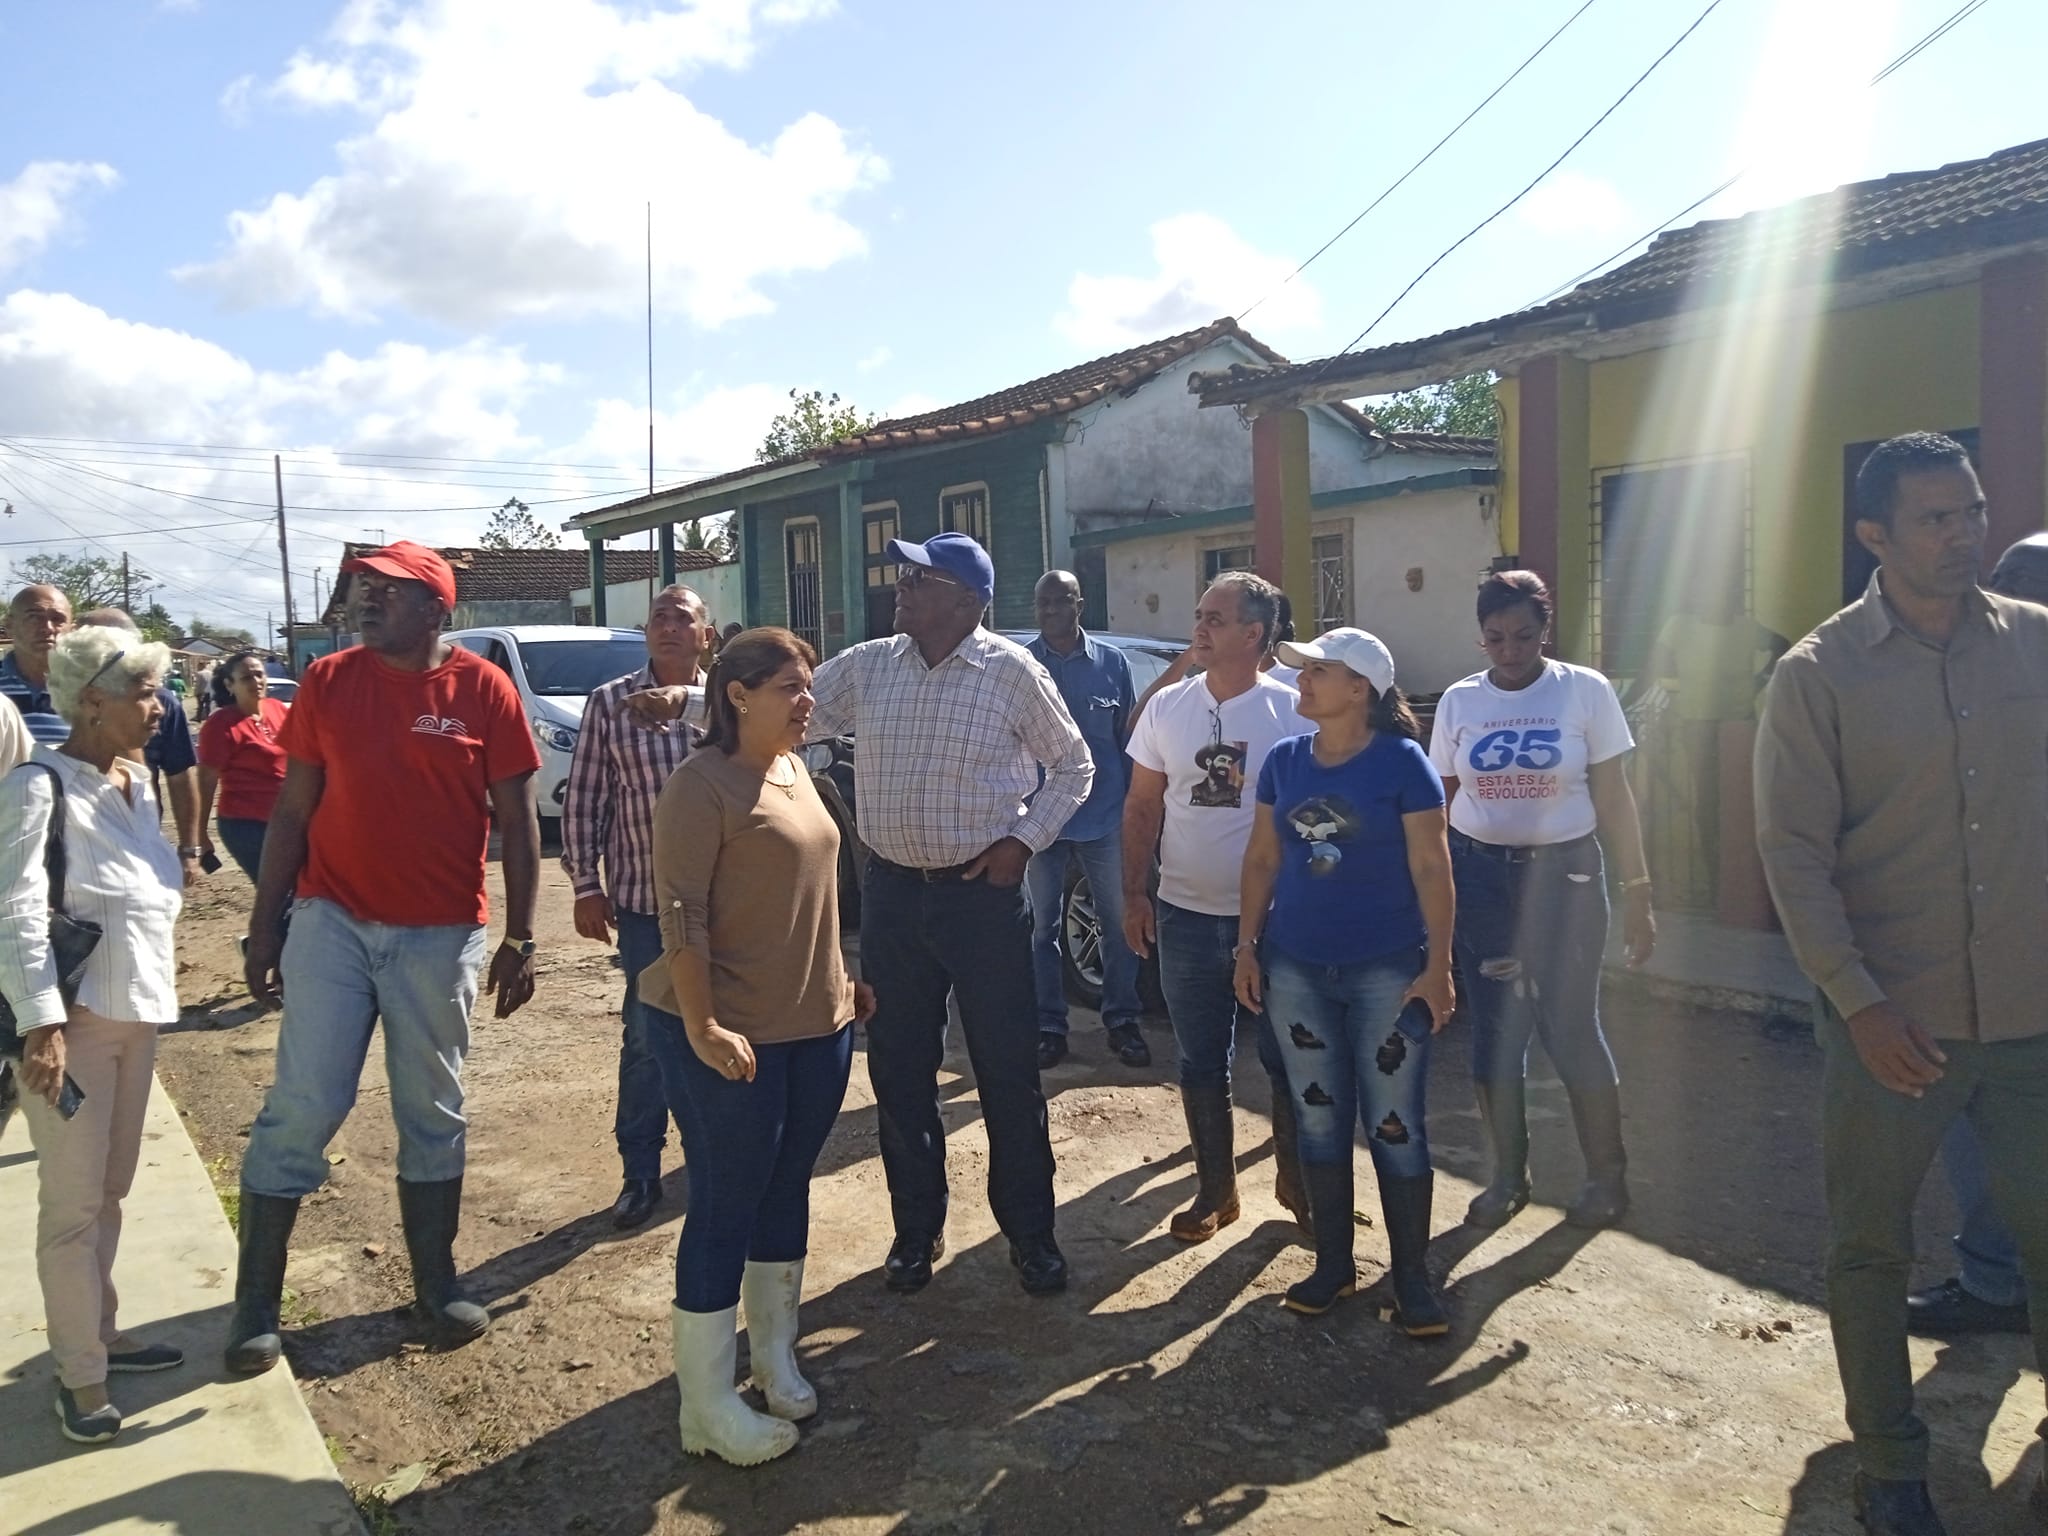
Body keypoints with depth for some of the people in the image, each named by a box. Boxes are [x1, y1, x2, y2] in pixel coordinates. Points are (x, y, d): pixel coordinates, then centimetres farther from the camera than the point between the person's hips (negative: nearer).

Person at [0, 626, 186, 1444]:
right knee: (74, 1203, 1)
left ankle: (101, 1332, 30)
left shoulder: (136, 781, 9)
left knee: (111, 1190, 17)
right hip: (73, 1017, -7)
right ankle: (80, 1374, 12)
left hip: (135, 1011, 7)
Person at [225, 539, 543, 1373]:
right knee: (300, 1109, 1)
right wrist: (262, 928, 2)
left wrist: (519, 938, -4)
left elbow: (516, 820, -2)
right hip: (331, 924, 1)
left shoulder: (484, 689, -5)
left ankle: (436, 1282, 25)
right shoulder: (326, 682, 0)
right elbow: (291, 813, 4)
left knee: (433, 1114, 11)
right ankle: (256, 1299, 15)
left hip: (442, 937, 0)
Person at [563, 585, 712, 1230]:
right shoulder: (610, 703, -3)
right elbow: (583, 800, 0)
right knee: (644, 1038, 5)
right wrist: (586, 885, -2)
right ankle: (640, 1172, 19)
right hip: (643, 897, -1)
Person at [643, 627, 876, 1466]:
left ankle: (774, 1353, 34)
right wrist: (702, 1025, -23)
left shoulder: (796, 771, 11)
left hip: (817, 1024, 8)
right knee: (725, 1205, 1)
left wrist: (844, 981, 18)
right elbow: (682, 913, -19)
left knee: (787, 1191, 17)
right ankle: (707, 1406, 13)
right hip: (734, 1033, -8)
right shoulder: (701, 784, -15)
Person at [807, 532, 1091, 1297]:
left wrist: (1023, 839, -8)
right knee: (897, 1069, 11)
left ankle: (1030, 1232, 22)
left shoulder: (1012, 671, -7)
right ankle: (917, 1227, 29)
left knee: (1007, 1070, 4)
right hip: (891, 892, 4)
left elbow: (1073, 766, 2)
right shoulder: (864, 666, 1)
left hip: (983, 893, -3)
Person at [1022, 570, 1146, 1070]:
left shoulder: (1111, 662, 3)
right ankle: (1049, 1025, 17)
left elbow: (1128, 738, 7)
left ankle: (1122, 1019, 20)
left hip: (1105, 817, 1)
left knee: (1118, 923, 7)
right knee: (1042, 926, 7)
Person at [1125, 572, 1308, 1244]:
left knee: (1288, 1059, 9)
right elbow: (1142, 807, 7)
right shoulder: (1167, 707, 2)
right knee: (1201, 1062, 12)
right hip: (1187, 915, 3)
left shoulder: (1291, 712, -7)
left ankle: (1295, 1178, 29)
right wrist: (1134, 892, 1)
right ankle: (1215, 1189, 27)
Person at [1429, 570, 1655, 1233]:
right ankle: (1508, 1176, 24)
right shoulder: (1459, 701, 3)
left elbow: (1614, 799, -2)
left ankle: (1607, 1174, 23)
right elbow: (1439, 801, 8)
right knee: (1494, 1031, 8)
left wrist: (1637, 892, -5)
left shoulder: (1585, 690, -4)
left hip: (1564, 874, -2)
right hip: (1480, 876, 3)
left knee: (1572, 1030, 2)